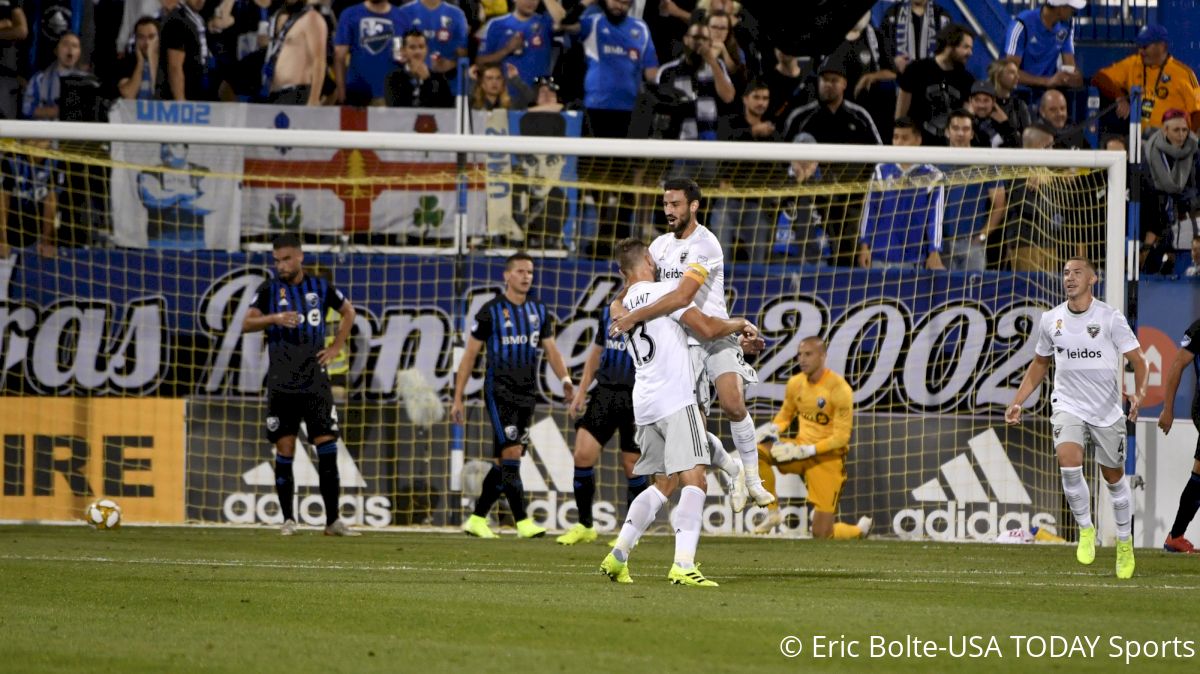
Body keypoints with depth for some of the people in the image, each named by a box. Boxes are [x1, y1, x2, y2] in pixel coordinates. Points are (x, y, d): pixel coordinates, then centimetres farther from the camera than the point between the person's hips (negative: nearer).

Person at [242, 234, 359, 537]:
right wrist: (274, 318, -25)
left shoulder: (320, 287, 6)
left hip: (315, 383, 1)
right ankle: (288, 520, 7)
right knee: (284, 451, -1)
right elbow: (247, 323, -8)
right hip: (282, 384, -1)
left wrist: (336, 347, 12)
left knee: (327, 447, -4)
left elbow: (348, 311, 23)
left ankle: (333, 520, 0)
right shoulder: (269, 290, 2)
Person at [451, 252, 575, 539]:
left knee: (504, 463, 7)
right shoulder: (491, 311, -4)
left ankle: (477, 519, 17)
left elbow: (551, 350, 10)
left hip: (527, 394, 6)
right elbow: (470, 355, -1)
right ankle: (522, 522, -16)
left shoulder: (539, 311, 11)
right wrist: (458, 399, -3)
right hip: (499, 393, -6)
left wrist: (565, 379, -11)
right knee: (511, 454, -14)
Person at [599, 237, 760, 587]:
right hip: (675, 400, -8)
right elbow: (707, 328, -8)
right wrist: (739, 324, 13)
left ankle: (618, 556, 16)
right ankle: (683, 565, -27)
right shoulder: (664, 291, -4)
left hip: (644, 403, 8)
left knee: (664, 483, 20)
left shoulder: (623, 306, 20)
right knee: (694, 481, -13)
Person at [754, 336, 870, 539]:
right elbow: (785, 416, 18)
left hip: (827, 459, -5)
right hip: (800, 449, 5)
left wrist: (806, 451, -26)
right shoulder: (796, 383, 0)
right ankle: (773, 513, -10)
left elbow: (841, 437, -17)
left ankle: (861, 529, 28)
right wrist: (772, 429, -6)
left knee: (822, 535, -7)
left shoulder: (839, 389, -17)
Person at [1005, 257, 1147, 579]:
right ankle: (1085, 529, -5)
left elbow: (1137, 360, -6)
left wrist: (1139, 392, -25)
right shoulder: (1051, 320, 3)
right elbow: (1040, 364, 17)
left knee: (1114, 477, 9)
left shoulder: (1110, 317, -8)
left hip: (1107, 412, -1)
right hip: (1068, 406, 1)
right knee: (1069, 461, -24)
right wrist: (1017, 402, 11)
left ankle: (1124, 542, 29)